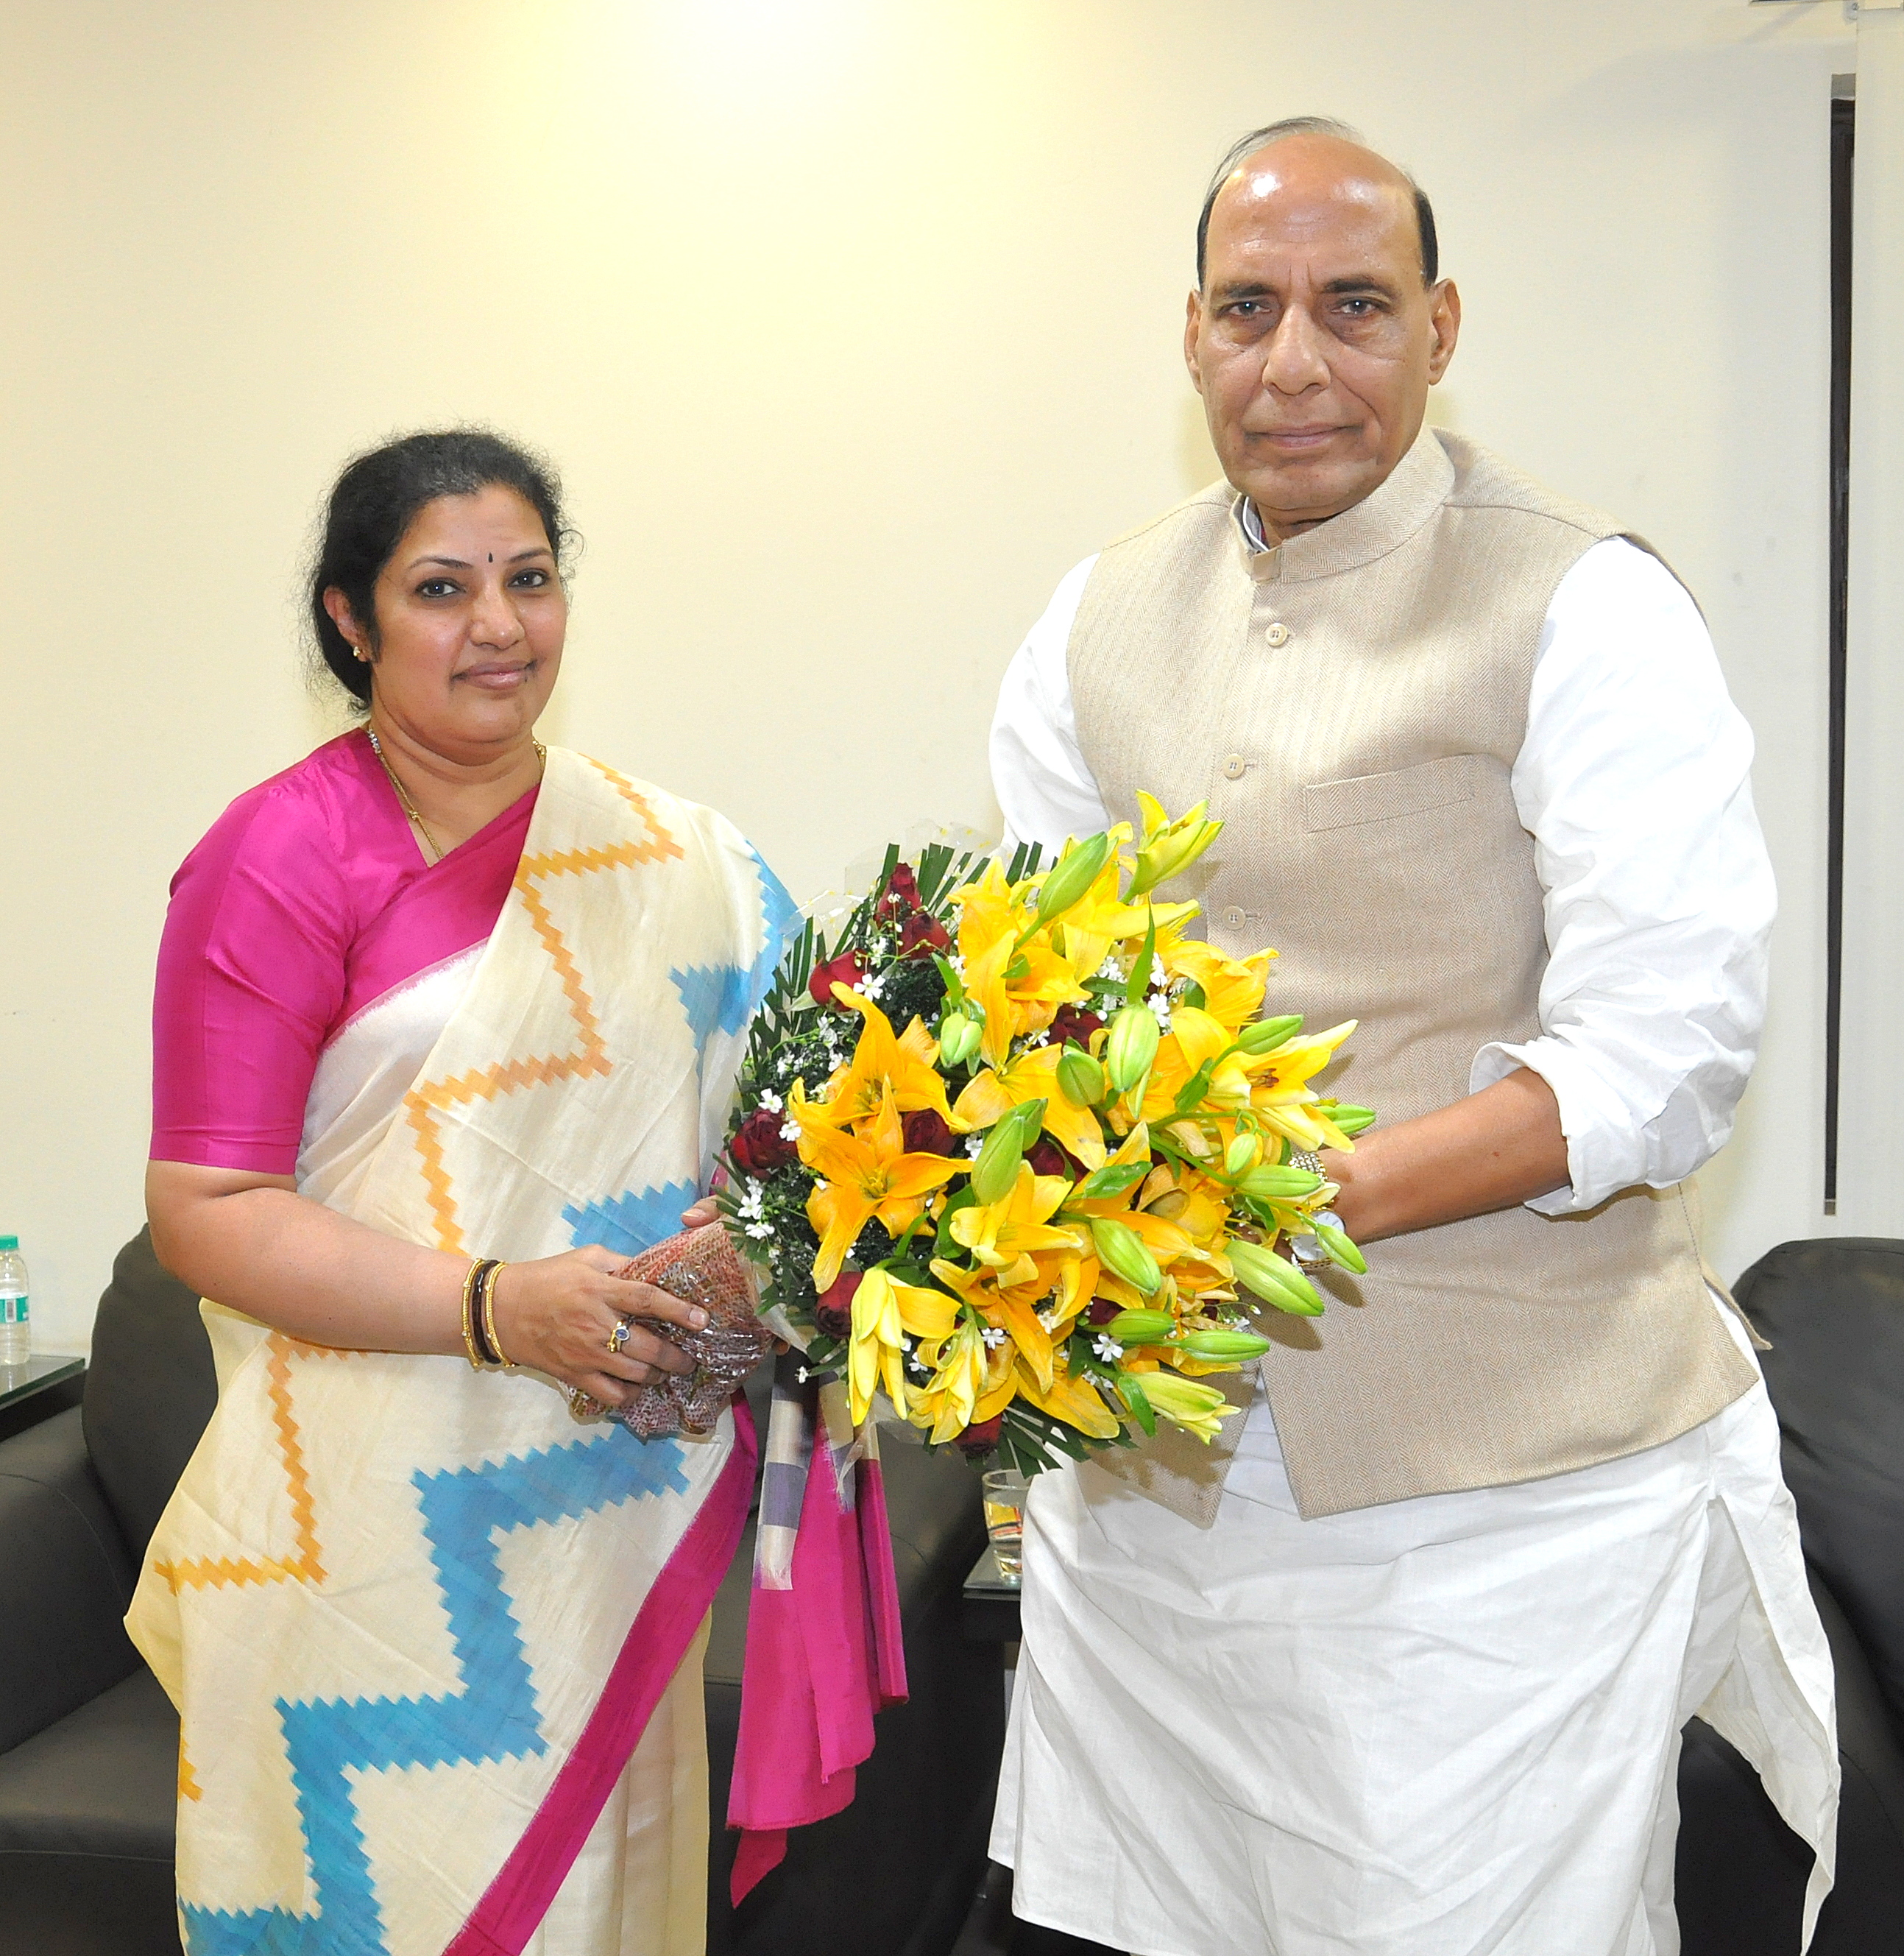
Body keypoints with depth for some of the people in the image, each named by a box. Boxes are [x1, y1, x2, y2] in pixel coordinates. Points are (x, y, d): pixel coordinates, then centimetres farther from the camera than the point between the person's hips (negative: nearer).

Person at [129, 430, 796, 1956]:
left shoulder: (673, 857, 8)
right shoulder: (280, 857, -7)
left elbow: (755, 1104, 18)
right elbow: (204, 1213, -11)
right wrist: (497, 1305, -21)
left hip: (615, 1507, 5)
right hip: (373, 1524, -4)